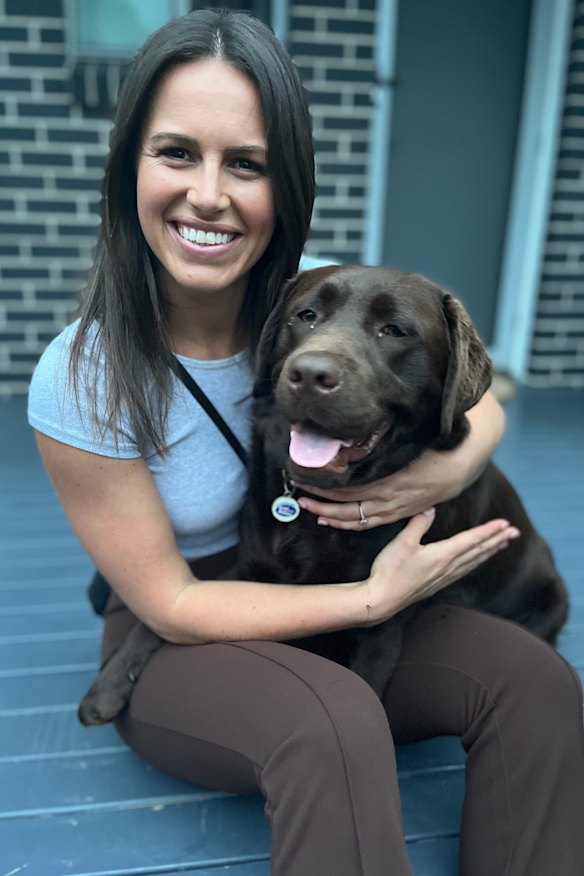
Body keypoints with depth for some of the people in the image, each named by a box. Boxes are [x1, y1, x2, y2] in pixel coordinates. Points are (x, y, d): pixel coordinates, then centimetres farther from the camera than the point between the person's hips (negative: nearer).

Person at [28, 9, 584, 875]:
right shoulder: (81, 382, -21)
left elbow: (478, 404, 0)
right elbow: (170, 604, -16)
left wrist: (454, 467, -24)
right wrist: (373, 599, -23)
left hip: (330, 610, 4)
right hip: (175, 642, -3)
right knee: (336, 723, -34)